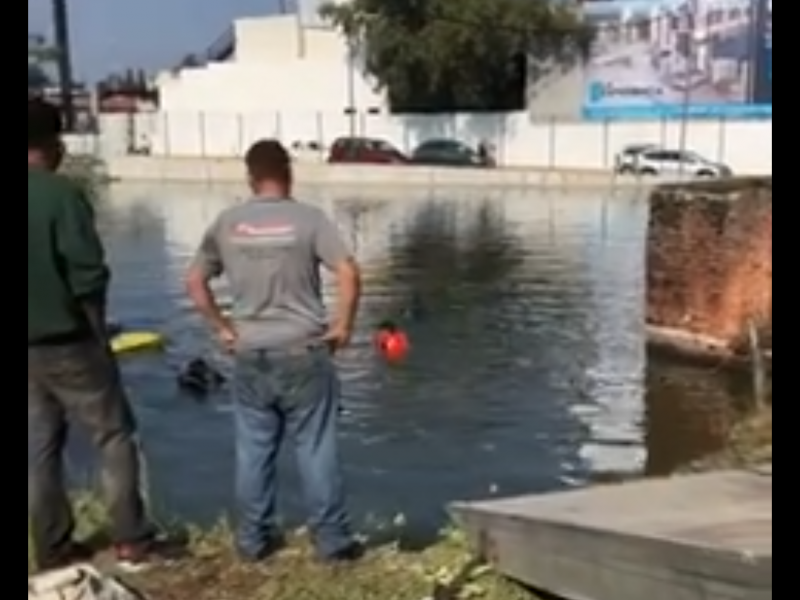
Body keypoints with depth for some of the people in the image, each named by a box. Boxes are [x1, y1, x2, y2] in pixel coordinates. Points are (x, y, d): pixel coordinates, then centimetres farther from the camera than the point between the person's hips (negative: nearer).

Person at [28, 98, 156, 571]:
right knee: (115, 434, 7)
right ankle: (132, 538, 9)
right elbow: (88, 272, -17)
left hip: (32, 345, 6)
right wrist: (96, 324, 0)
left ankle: (53, 547, 21)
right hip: (68, 340, -6)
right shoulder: (61, 193, -16)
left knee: (40, 446, 13)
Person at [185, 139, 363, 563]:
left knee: (254, 450, 12)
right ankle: (332, 539, 12)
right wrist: (343, 325, -6)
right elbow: (349, 274, -16)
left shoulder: (227, 223, 3)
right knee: (316, 449, 5)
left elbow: (195, 282, 5)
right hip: (304, 353, -3)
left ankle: (253, 539, 22)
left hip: (250, 355, 3)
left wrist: (222, 328, 11)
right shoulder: (308, 218, -7)